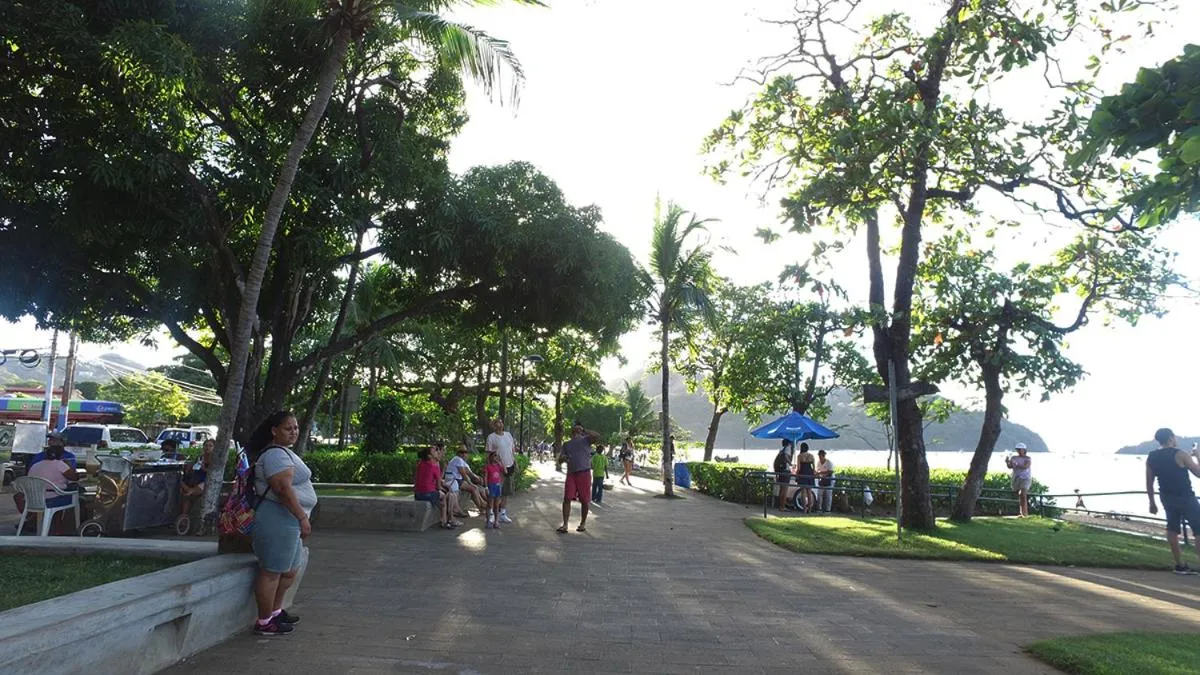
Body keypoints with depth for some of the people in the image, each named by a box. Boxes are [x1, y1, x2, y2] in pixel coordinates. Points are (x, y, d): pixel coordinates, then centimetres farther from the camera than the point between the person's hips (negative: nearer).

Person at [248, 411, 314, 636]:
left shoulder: (284, 452, 17)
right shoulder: (275, 454, -16)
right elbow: (283, 488, -25)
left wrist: (301, 518, 23)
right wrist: (303, 517, -24)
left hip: (289, 520, 11)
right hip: (278, 519, -11)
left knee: (290, 571, 21)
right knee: (272, 572, 0)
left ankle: (276, 611, 35)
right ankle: (264, 622, 11)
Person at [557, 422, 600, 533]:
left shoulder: (586, 440, 2)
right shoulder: (566, 444, 15)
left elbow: (597, 436, -16)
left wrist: (583, 430, -12)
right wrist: (563, 458, -8)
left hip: (584, 473, -3)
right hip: (571, 474, 3)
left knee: (584, 500, 4)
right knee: (567, 499, -6)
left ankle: (583, 523, 20)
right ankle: (565, 525, -3)